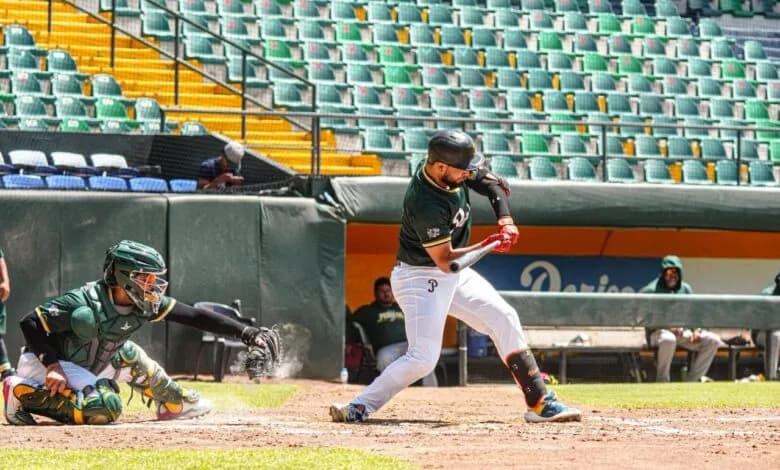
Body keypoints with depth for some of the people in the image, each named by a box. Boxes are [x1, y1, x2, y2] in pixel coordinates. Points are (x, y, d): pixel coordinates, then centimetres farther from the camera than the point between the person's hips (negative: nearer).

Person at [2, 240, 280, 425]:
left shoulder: (146, 304, -8)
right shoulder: (85, 304, -28)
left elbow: (195, 316, -8)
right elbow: (31, 324, -25)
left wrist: (245, 332, -13)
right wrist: (53, 367, -32)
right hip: (42, 365, -8)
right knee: (106, 408, -25)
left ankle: (174, 403, 29)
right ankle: (23, 395, -17)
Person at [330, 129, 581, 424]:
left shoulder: (453, 170, -9)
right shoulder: (426, 203, -32)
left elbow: (494, 185, 6)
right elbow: (445, 260, -27)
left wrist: (505, 220, -9)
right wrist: (488, 245, -30)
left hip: (454, 274, 9)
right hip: (421, 277, -9)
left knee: (504, 319, 7)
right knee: (423, 358, -19)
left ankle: (540, 403, 12)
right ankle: (358, 408, -11)